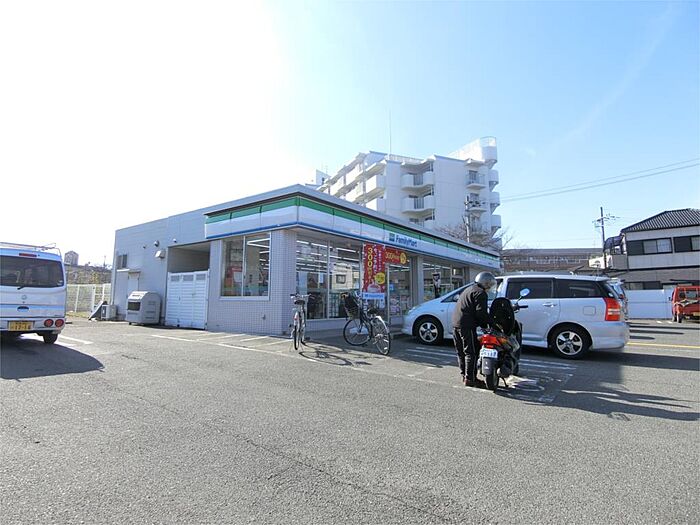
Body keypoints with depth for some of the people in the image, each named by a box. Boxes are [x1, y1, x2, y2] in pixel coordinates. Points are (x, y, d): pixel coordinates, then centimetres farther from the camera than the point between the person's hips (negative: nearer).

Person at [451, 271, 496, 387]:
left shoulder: (469, 289, 23)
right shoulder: (480, 293, -7)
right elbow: (481, 312, -18)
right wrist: (490, 323, -5)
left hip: (456, 323, 10)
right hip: (467, 325, -10)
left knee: (461, 351, 14)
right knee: (471, 352, -4)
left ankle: (464, 375, 23)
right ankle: (469, 378, -3)